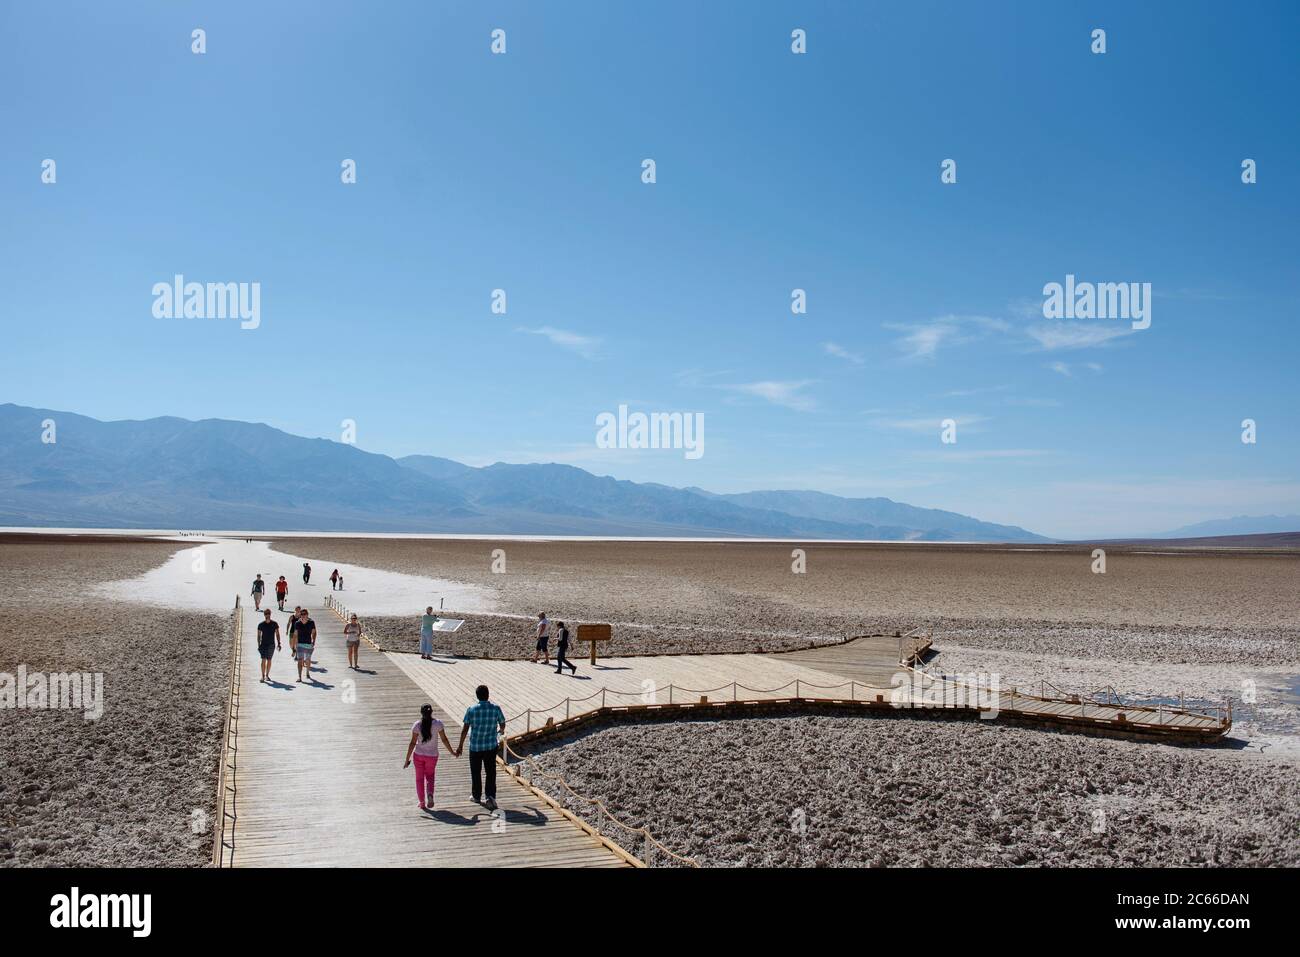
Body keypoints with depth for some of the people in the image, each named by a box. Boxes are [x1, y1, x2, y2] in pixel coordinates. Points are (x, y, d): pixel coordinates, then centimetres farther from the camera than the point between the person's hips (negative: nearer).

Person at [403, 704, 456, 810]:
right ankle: (430, 794, -6)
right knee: (429, 776, 21)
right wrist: (451, 752, 10)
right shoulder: (437, 723, -9)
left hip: (419, 755, -1)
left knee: (419, 778, 15)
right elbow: (444, 739, -4)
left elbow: (412, 743, -10)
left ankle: (422, 803, 18)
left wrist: (407, 759, -4)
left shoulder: (417, 725, -11)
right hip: (432, 755, 1)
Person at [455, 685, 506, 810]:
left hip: (475, 747, -1)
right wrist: (501, 730, 31)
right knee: (490, 773, 8)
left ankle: (477, 797, 30)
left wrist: (460, 746, 0)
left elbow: (464, 729, -9)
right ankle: (491, 796, -6)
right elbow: (502, 725, 7)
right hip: (491, 747, 1)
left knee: (476, 773, 16)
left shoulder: (471, 710, -11)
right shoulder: (496, 709, -7)